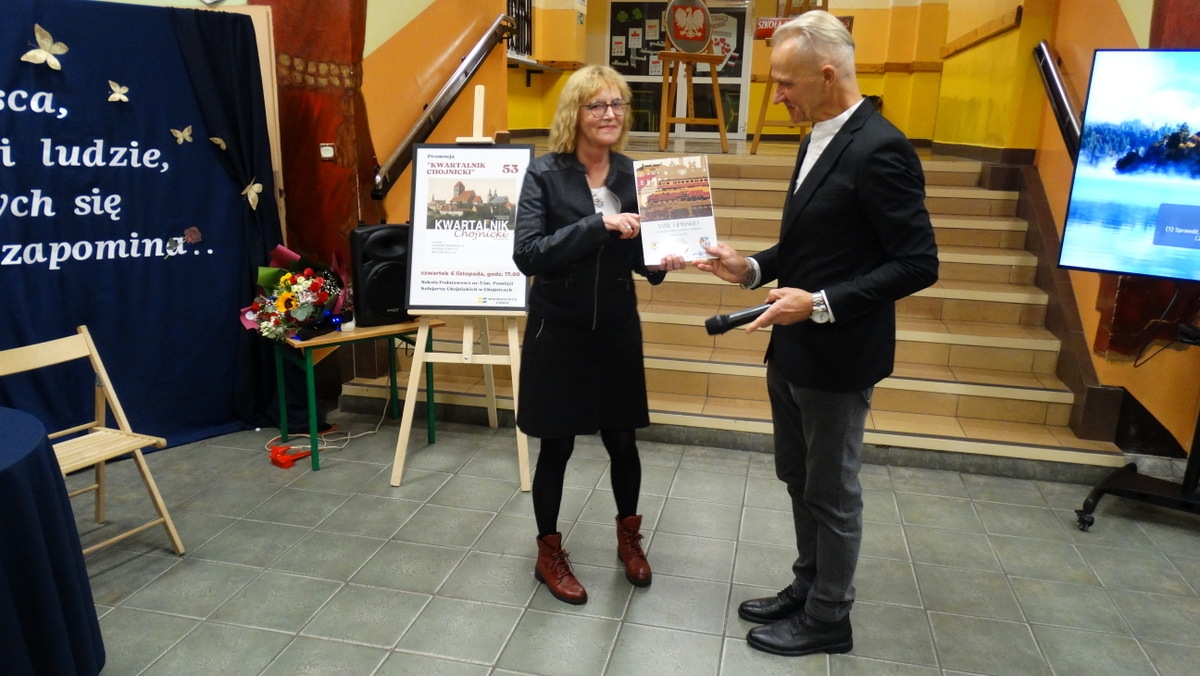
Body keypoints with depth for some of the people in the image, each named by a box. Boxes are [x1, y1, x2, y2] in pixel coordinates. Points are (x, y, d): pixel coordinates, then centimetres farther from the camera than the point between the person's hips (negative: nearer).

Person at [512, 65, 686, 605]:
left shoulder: (632, 174, 1)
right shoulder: (545, 173, -10)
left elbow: (637, 254, 7)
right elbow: (526, 255, -21)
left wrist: (660, 262, -15)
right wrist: (597, 224, -29)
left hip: (617, 330, 3)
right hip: (558, 332, -3)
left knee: (622, 441, 14)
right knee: (556, 446, 9)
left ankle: (628, 536, 39)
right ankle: (549, 552, 30)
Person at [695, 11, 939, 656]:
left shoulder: (879, 149, -20)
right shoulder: (819, 139, 9)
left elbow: (918, 263, -20)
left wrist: (821, 304, -25)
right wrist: (753, 269, 2)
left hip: (836, 358, -9)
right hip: (792, 349, 9)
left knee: (832, 492, 9)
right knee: (800, 480, 21)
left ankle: (828, 618, 29)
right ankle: (808, 587, 41)